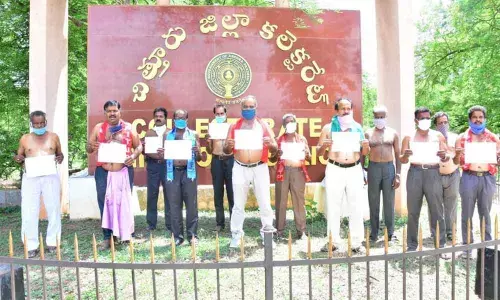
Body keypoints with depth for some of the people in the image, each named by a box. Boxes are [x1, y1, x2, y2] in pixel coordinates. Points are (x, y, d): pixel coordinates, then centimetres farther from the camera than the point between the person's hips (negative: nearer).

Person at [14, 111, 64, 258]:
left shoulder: (53, 137, 6)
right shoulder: (25, 139, 7)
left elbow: (60, 154, 14)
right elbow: (19, 156, 14)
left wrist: (60, 158, -9)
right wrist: (18, 159, -9)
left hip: (50, 177, 0)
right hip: (30, 178, 0)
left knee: (53, 209, 4)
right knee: (29, 212, -1)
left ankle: (52, 242, 17)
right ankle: (31, 246, 9)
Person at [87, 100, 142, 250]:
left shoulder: (129, 128, 4)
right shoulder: (98, 128, 7)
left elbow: (139, 146, 8)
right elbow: (88, 148, 11)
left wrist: (133, 156, -13)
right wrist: (92, 147, -13)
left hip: (124, 172, -1)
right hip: (103, 172, 1)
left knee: (124, 203, 7)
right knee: (104, 204, 5)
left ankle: (126, 235, 20)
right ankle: (107, 237, 15)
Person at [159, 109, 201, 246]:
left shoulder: (193, 134, 8)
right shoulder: (168, 135, 11)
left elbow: (199, 158, 7)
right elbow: (164, 156, 14)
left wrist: (197, 152, -15)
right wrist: (161, 154, -9)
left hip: (188, 172, -1)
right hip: (173, 173, 1)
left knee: (191, 205, 2)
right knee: (174, 206, 5)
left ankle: (192, 235, 12)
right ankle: (177, 236, 15)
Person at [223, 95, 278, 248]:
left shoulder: (264, 125, 6)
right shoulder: (234, 126, 7)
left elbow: (275, 149, 5)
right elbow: (226, 151, 8)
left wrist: (270, 144, -18)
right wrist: (228, 146, -16)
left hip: (260, 168, 0)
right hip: (240, 168, 1)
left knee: (265, 203, 4)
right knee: (238, 204, 7)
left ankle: (267, 235, 17)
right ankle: (236, 235, 17)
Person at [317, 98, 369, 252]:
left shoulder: (358, 127, 11)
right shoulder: (328, 128, 5)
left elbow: (364, 153, 15)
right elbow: (319, 152, 6)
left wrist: (366, 146, -8)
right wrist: (324, 146, -16)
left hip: (354, 170, 2)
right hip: (334, 170, -1)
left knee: (356, 206, 3)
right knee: (333, 206, 1)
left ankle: (356, 242, 11)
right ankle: (333, 241, 10)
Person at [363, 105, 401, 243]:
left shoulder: (393, 133, 6)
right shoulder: (368, 133, 4)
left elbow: (397, 155, 7)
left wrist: (398, 174, 0)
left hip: (389, 167, 1)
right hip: (373, 167, 0)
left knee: (389, 201, 6)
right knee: (373, 201, 5)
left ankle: (391, 232, 16)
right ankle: (374, 232, 14)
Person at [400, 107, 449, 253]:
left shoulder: (438, 136, 9)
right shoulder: (409, 137, 8)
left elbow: (446, 158, 8)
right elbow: (402, 160, 6)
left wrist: (444, 156, -15)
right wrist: (405, 155, -17)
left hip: (433, 174, 0)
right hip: (415, 174, 0)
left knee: (437, 211, 1)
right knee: (413, 211, 4)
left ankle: (441, 245, 11)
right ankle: (412, 245, 13)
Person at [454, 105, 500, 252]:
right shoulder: (462, 138, 4)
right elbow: (456, 162, 4)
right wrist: (457, 155, -18)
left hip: (487, 179, 1)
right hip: (469, 178, -1)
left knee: (485, 213, 10)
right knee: (467, 214, 5)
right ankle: (467, 245, 14)